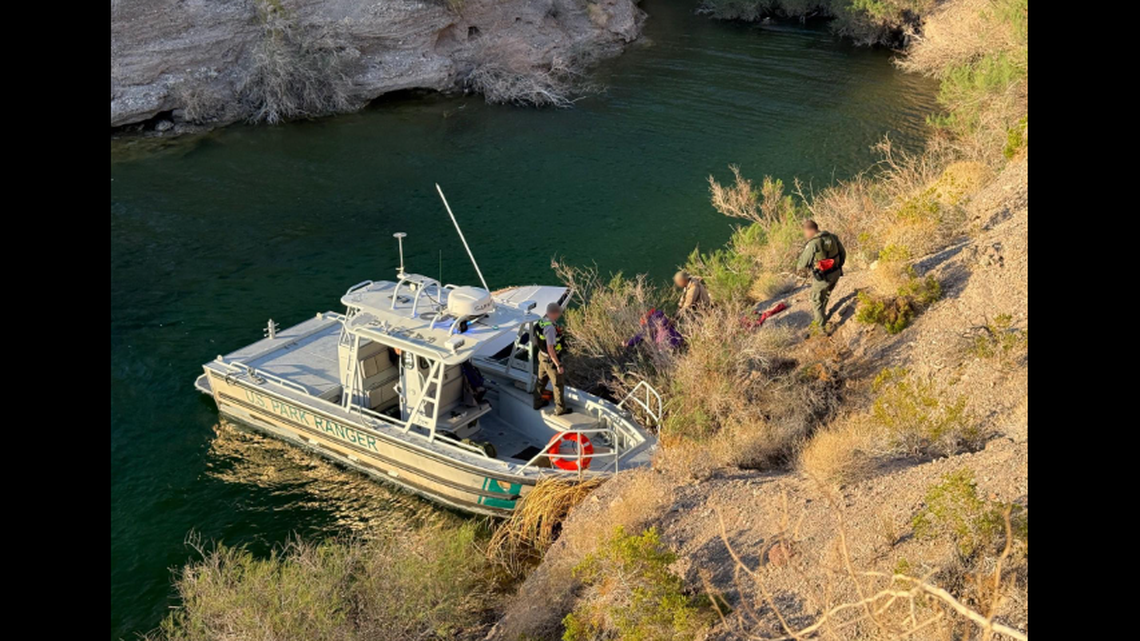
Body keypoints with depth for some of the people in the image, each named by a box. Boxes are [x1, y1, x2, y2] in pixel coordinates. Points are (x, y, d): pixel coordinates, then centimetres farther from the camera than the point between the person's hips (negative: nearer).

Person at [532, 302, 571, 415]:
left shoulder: (542, 321, -6)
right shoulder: (550, 328, -33)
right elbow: (550, 349, -32)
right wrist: (559, 365, -25)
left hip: (542, 355, 9)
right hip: (551, 360, -9)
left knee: (541, 379, 25)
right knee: (559, 384, 9)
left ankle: (538, 402, 42)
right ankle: (560, 409, 23)